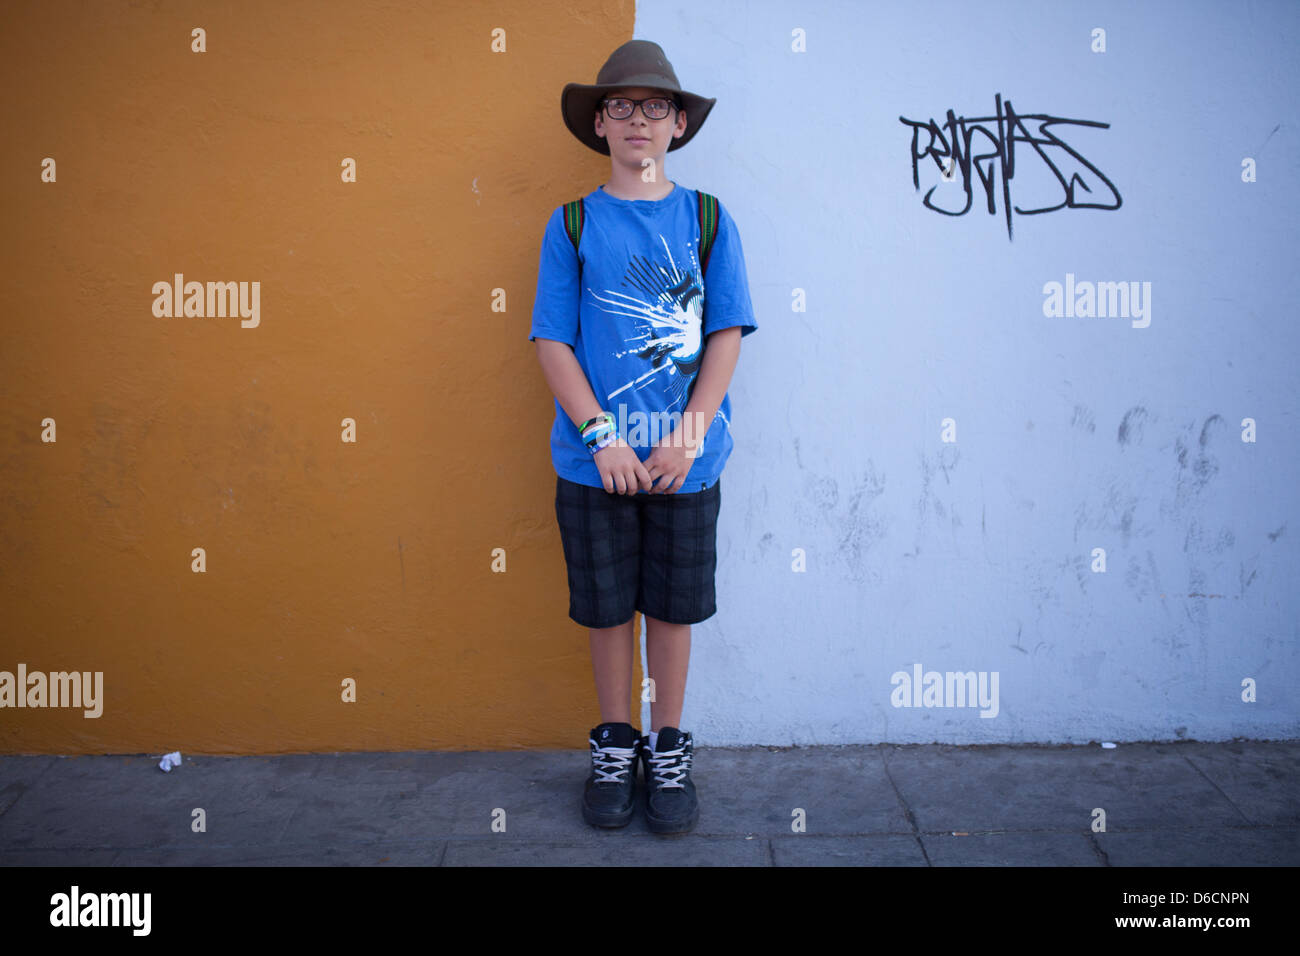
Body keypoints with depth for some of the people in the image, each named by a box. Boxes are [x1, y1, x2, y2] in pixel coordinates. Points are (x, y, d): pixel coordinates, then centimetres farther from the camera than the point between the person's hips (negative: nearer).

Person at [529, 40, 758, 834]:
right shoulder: (573, 225, 2)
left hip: (685, 460, 0)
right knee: (607, 607, 10)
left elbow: (726, 334, -1)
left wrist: (687, 437, -11)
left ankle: (668, 749, 27)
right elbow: (553, 341, -2)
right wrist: (603, 437, -13)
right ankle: (614, 746, 29)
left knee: (674, 605, 10)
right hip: (595, 461, 0)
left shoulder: (707, 219, 3)